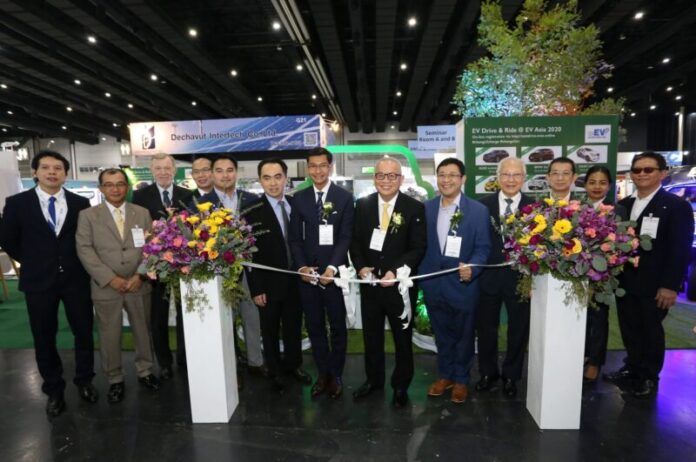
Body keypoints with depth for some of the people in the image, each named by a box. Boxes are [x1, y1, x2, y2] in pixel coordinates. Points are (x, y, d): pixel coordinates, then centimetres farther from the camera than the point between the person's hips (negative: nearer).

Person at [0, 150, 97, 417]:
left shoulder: (80, 203, -1)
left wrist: (77, 263, 1)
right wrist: (33, 263, 5)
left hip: (76, 278, 1)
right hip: (38, 281, 0)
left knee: (84, 333, 10)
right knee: (44, 338, 11)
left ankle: (84, 381, 30)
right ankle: (54, 390, 28)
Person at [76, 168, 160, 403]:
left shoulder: (142, 213, 6)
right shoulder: (88, 215, 2)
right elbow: (85, 251, -6)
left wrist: (140, 275, -10)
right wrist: (110, 279, -15)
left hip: (139, 285, 2)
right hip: (106, 287, -1)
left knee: (143, 330, 12)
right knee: (110, 336, 8)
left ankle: (145, 371, 31)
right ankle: (115, 380, 25)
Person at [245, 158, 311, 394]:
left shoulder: (296, 204, 0)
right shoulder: (252, 212, -13)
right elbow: (249, 254, -11)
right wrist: (256, 288, -12)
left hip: (295, 280, 4)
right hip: (269, 283, -3)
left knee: (294, 327, 19)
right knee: (270, 330, 14)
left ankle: (293, 364, 41)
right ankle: (274, 372, 35)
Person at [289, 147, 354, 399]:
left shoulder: (344, 197, -2)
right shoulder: (299, 198, 6)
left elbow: (346, 237, -7)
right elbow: (294, 238, 4)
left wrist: (332, 267, -18)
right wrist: (301, 267, -9)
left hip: (334, 271, -2)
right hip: (306, 272, 3)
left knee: (337, 326, 10)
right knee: (314, 326, 11)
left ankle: (336, 374, 27)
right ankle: (323, 372, 27)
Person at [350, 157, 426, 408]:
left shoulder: (415, 208, -8)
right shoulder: (362, 205, 2)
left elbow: (418, 248, -10)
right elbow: (355, 241, 5)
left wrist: (395, 271, -20)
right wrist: (360, 266, -11)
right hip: (370, 283, 3)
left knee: (402, 338, 14)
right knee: (371, 335, 18)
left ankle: (401, 385, 35)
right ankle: (373, 379, 40)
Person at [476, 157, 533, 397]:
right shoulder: (483, 204, -2)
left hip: (520, 278, 0)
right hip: (489, 276, 1)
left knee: (518, 329, 14)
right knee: (486, 327, 14)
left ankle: (511, 376, 36)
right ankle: (488, 372, 35)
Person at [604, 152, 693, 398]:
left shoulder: (677, 205, -6)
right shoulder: (623, 205, 9)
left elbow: (681, 249, -11)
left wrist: (670, 285, -16)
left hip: (653, 285, -4)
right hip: (625, 281, 4)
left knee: (650, 331, 10)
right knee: (629, 330, 14)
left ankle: (649, 378, 27)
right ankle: (632, 370, 30)